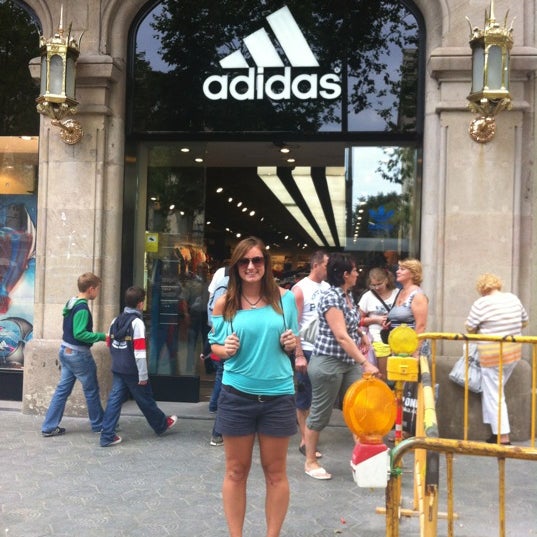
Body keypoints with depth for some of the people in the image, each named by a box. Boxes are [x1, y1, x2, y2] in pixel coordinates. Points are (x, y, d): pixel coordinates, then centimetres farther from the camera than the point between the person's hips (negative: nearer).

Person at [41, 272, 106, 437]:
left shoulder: (71, 303, 8)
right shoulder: (82, 308, -21)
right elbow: (79, 334, -27)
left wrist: (98, 336, 15)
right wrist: (102, 336, -23)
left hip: (66, 351, 9)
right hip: (78, 354, -9)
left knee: (62, 389, 12)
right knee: (91, 390, 7)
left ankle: (49, 427, 13)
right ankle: (98, 424, 20)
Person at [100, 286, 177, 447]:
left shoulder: (116, 320, 5)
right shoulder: (137, 322, -17)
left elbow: (109, 344, 13)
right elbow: (139, 351, -21)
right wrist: (143, 376, -17)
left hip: (117, 369, 6)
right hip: (133, 371, -6)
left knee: (114, 400, 6)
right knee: (146, 400, 11)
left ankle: (107, 436, 3)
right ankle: (161, 425, 31)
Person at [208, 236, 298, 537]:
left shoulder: (284, 298, -1)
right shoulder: (224, 303, -2)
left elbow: (293, 342, 9)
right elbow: (216, 346, 7)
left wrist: (291, 343, -13)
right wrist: (225, 349, -15)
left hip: (278, 395, 0)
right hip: (237, 395, 0)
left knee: (276, 472, 11)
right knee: (236, 472, 11)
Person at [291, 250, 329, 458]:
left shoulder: (328, 287, 8)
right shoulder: (300, 289, -7)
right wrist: (299, 355, -15)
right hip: (308, 351, -5)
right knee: (305, 398, 4)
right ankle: (305, 440, 13)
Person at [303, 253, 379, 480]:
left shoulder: (348, 296, 8)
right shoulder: (331, 298, -18)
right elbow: (341, 337, -26)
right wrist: (365, 363, -29)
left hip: (349, 362, 8)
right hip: (328, 362, -8)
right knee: (320, 413, 4)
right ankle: (310, 461, 18)